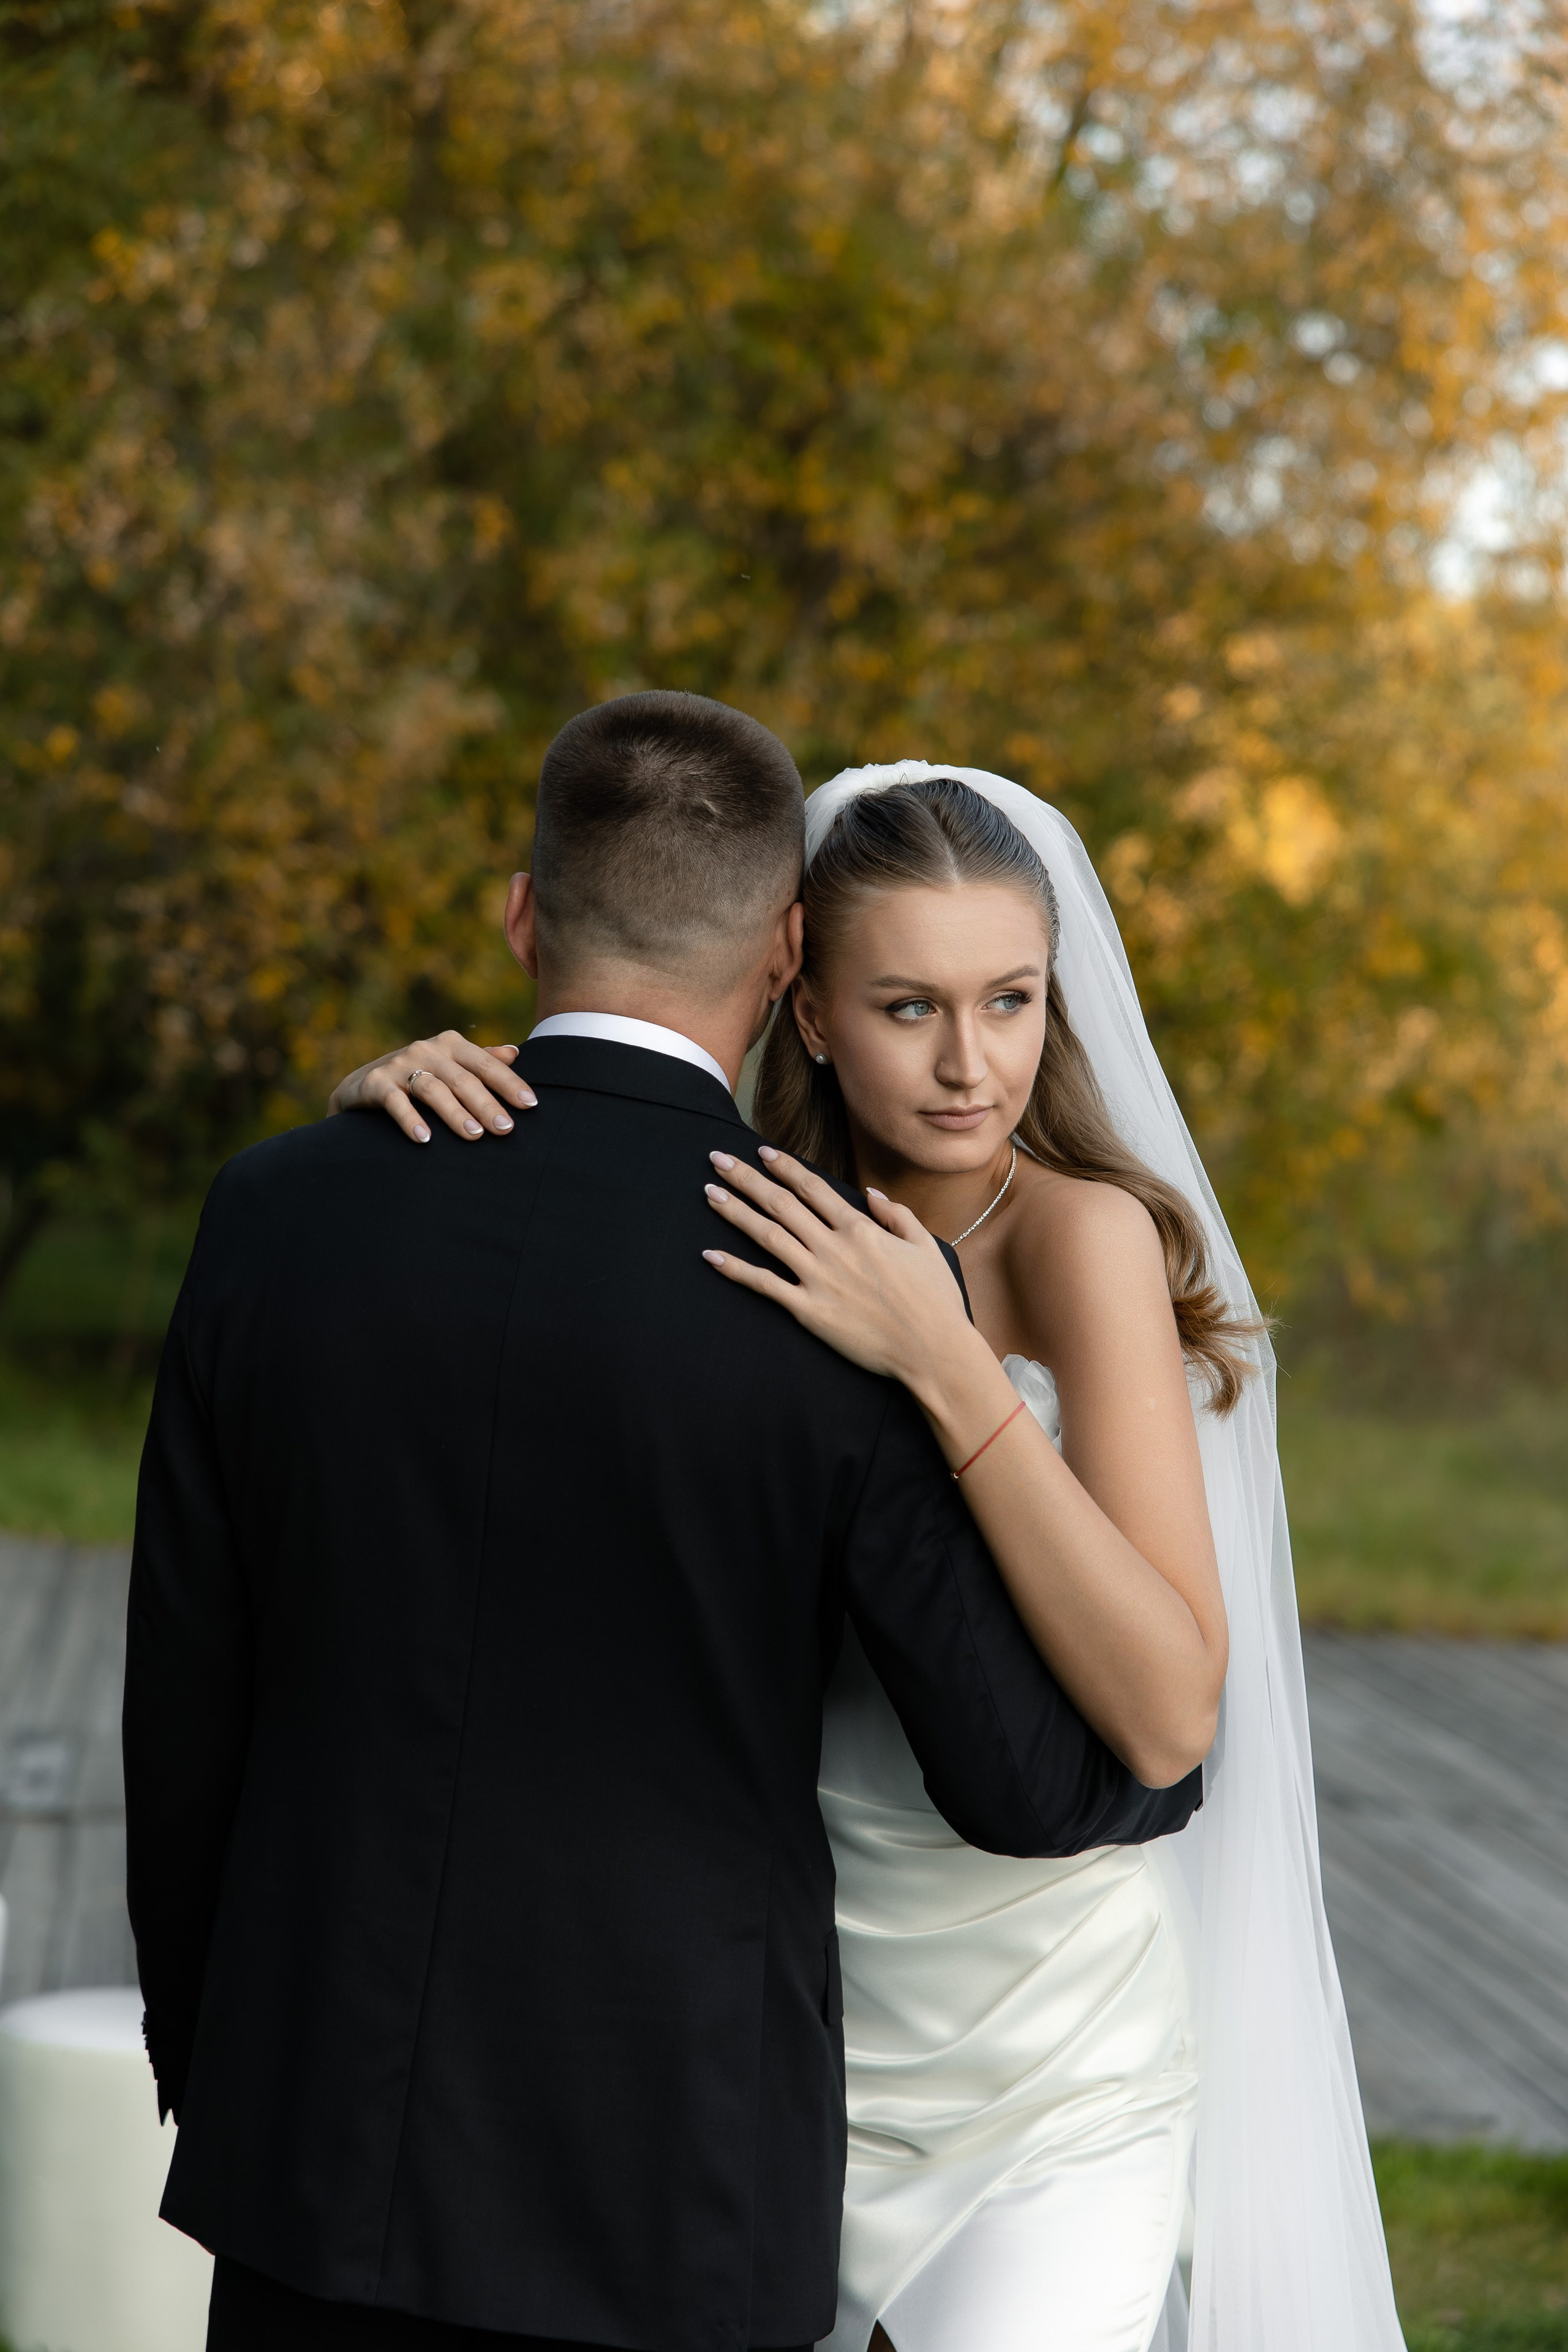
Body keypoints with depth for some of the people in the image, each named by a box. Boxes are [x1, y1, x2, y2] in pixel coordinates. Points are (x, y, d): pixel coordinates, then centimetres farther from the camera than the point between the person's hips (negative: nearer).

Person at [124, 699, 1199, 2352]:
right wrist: (1174, 1749, 16)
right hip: (671, 2180, -2)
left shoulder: (280, 1214, -4)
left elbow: (183, 1708, 3)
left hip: (320, 2149, 3)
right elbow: (1022, 1781, -8)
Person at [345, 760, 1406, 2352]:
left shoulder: (1089, 1232, -15)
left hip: (1058, 2082, -4)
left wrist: (942, 1360, -31)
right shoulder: (762, 1234, 0)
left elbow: (1164, 1712, -23)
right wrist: (398, 1091, -15)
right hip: (790, 2028, 4)